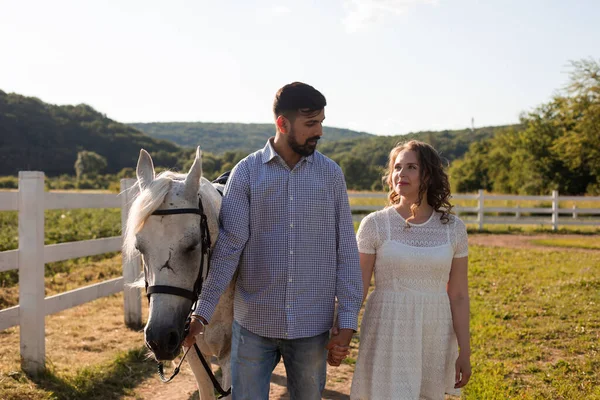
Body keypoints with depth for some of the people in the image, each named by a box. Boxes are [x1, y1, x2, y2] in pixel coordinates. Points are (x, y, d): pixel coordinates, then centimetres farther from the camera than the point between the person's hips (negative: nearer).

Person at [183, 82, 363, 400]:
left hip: (312, 325, 1)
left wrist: (348, 319, -3)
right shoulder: (246, 173, -5)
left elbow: (346, 251, 0)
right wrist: (202, 311, -14)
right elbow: (228, 247, -7)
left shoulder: (331, 174, -1)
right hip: (253, 324, -1)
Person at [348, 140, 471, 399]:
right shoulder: (374, 224, -5)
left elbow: (458, 296, 3)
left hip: (435, 338, 3)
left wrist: (465, 352, 3)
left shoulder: (452, 228, 2)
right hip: (388, 336, -2)